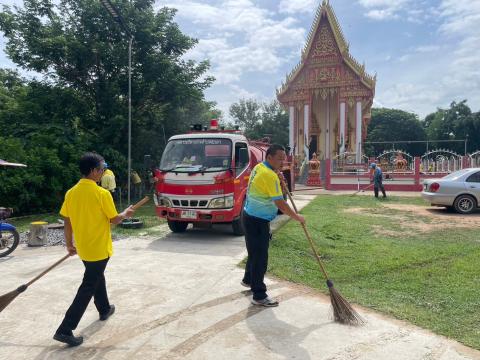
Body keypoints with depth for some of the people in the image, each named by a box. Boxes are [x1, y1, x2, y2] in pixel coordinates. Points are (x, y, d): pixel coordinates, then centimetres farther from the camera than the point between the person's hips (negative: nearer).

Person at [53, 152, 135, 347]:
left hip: (82, 248, 7)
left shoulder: (71, 193, -1)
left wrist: (69, 244, 15)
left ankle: (104, 309, 45)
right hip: (99, 249, -7)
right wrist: (126, 213, 10)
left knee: (97, 278, 26)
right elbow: (114, 219, -11)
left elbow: (67, 221, 5)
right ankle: (65, 330, 0)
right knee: (88, 288, 1)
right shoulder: (102, 193, -19)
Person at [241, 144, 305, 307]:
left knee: (255, 252, 24)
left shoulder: (259, 167, 7)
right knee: (260, 257, -4)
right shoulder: (269, 175, -22)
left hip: (252, 217, 10)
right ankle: (259, 296, 4)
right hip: (257, 221, -10)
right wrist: (297, 217, -12)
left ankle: (248, 280, 42)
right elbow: (280, 203, -23)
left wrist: (278, 175, 5)